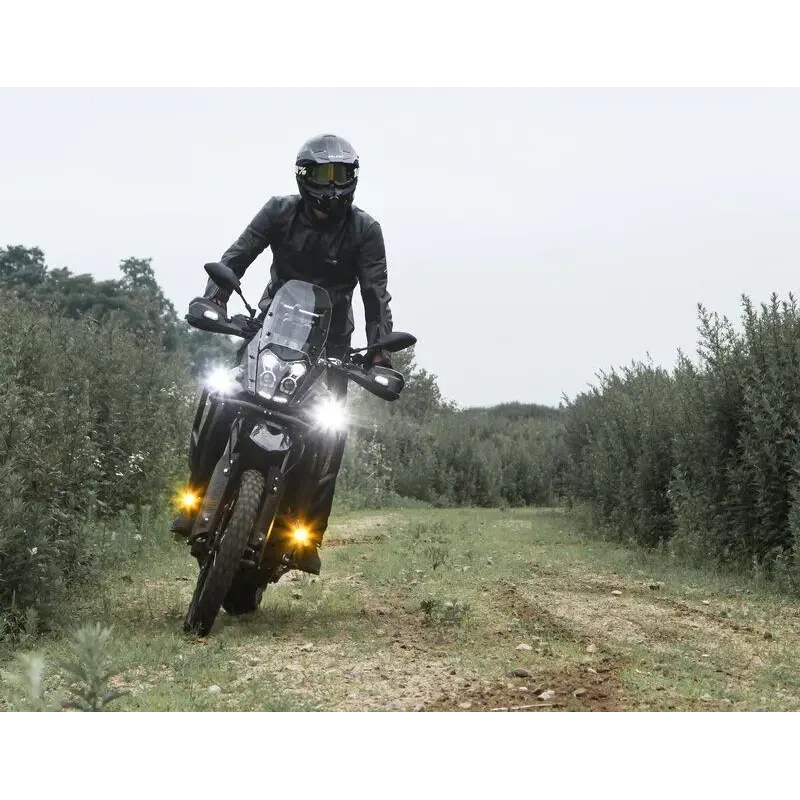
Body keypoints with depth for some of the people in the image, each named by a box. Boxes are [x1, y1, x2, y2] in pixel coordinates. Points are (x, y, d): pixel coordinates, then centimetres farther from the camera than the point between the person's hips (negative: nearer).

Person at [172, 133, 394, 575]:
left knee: (331, 434, -10)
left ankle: (308, 536, -3)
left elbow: (376, 293, -15)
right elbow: (237, 256, -13)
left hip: (330, 341, 0)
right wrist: (212, 297, -32)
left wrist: (379, 347, -30)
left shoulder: (365, 230, -8)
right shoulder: (281, 211, -5)